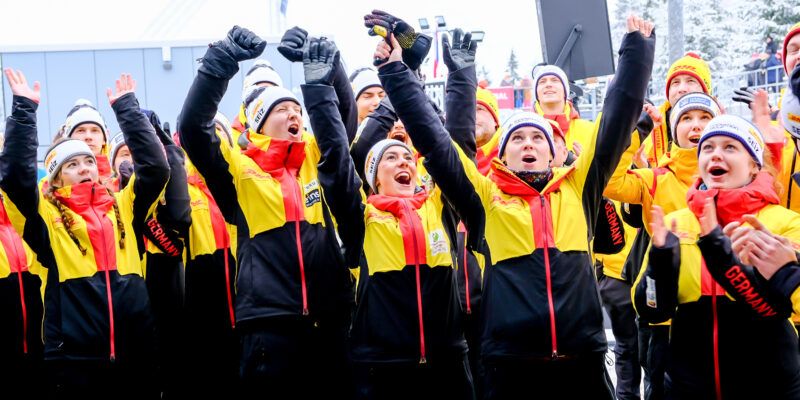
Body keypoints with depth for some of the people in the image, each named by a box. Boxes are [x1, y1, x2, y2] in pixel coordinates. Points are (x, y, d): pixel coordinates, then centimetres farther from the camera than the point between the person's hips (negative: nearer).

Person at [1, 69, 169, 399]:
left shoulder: (124, 207, 13)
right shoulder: (46, 215, 5)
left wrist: (126, 107, 7)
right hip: (75, 354, -3)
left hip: (136, 349, 3)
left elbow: (154, 166, 6)